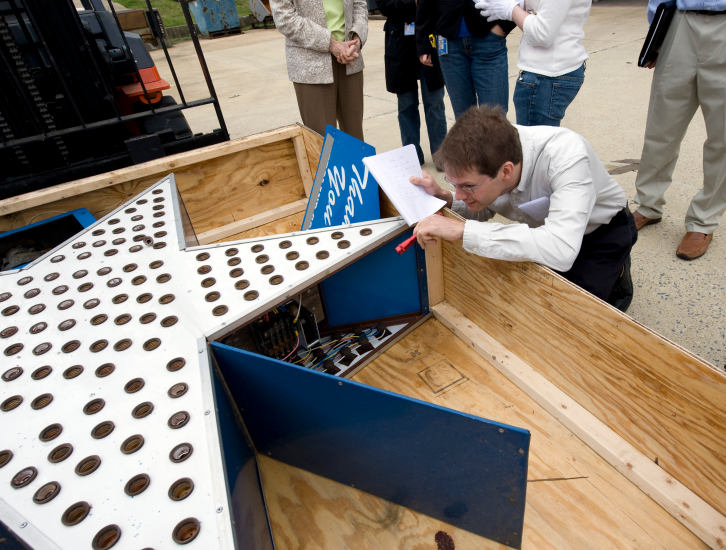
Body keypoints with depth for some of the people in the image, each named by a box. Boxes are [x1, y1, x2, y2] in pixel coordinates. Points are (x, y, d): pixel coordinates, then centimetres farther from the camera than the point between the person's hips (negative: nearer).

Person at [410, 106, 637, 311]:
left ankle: (614, 278, 13)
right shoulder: (485, 156, -24)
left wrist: (463, 230, -54)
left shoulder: (566, 156, -41)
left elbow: (561, 251, -52)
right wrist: (443, 197, -26)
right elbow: (483, 211, -5)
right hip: (542, 227, 5)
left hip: (603, 230, -5)